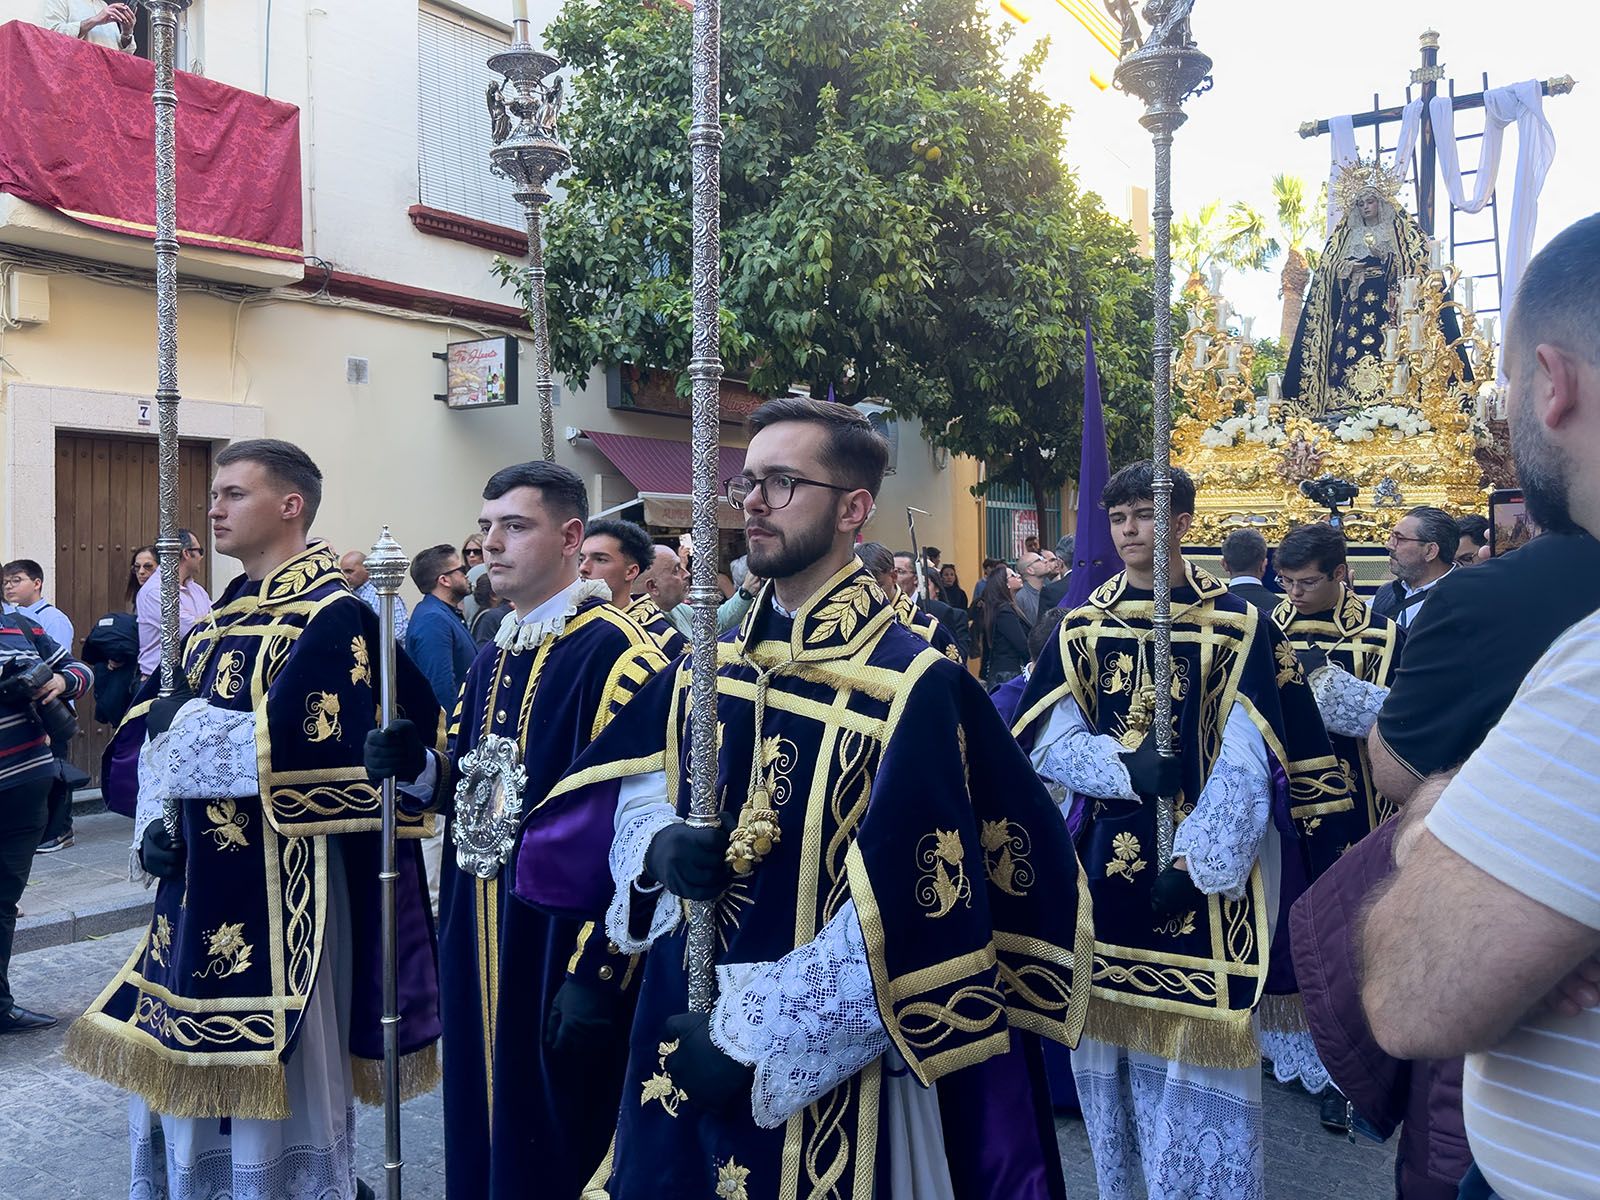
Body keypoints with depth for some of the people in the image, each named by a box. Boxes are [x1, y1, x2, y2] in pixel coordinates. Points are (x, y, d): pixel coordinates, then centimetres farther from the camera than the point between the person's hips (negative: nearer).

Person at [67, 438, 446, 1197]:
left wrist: (188, 728, -11)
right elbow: (148, 728, 9)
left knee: (266, 1089, 5)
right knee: (192, 1072, 18)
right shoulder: (221, 617, 12)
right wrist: (154, 815, -7)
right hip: (199, 884, 8)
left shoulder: (333, 617, -13)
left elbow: (290, 750, -24)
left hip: (278, 891, -8)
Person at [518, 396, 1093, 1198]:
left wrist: (751, 1036, -18)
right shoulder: (706, 665, 3)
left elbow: (909, 918, -20)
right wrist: (658, 846, -14)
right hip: (682, 1024, 6)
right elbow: (635, 791, 10)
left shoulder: (911, 685, -18)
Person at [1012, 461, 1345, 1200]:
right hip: (1105, 861, 3)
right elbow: (1047, 744, 0)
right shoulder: (1081, 628, 5)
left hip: (1203, 870, -3)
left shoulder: (1238, 626, -4)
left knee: (1199, 1045, 1)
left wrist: (1193, 860, -15)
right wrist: (1126, 767, -18)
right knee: (1112, 1034, 12)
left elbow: (1248, 764, -9)